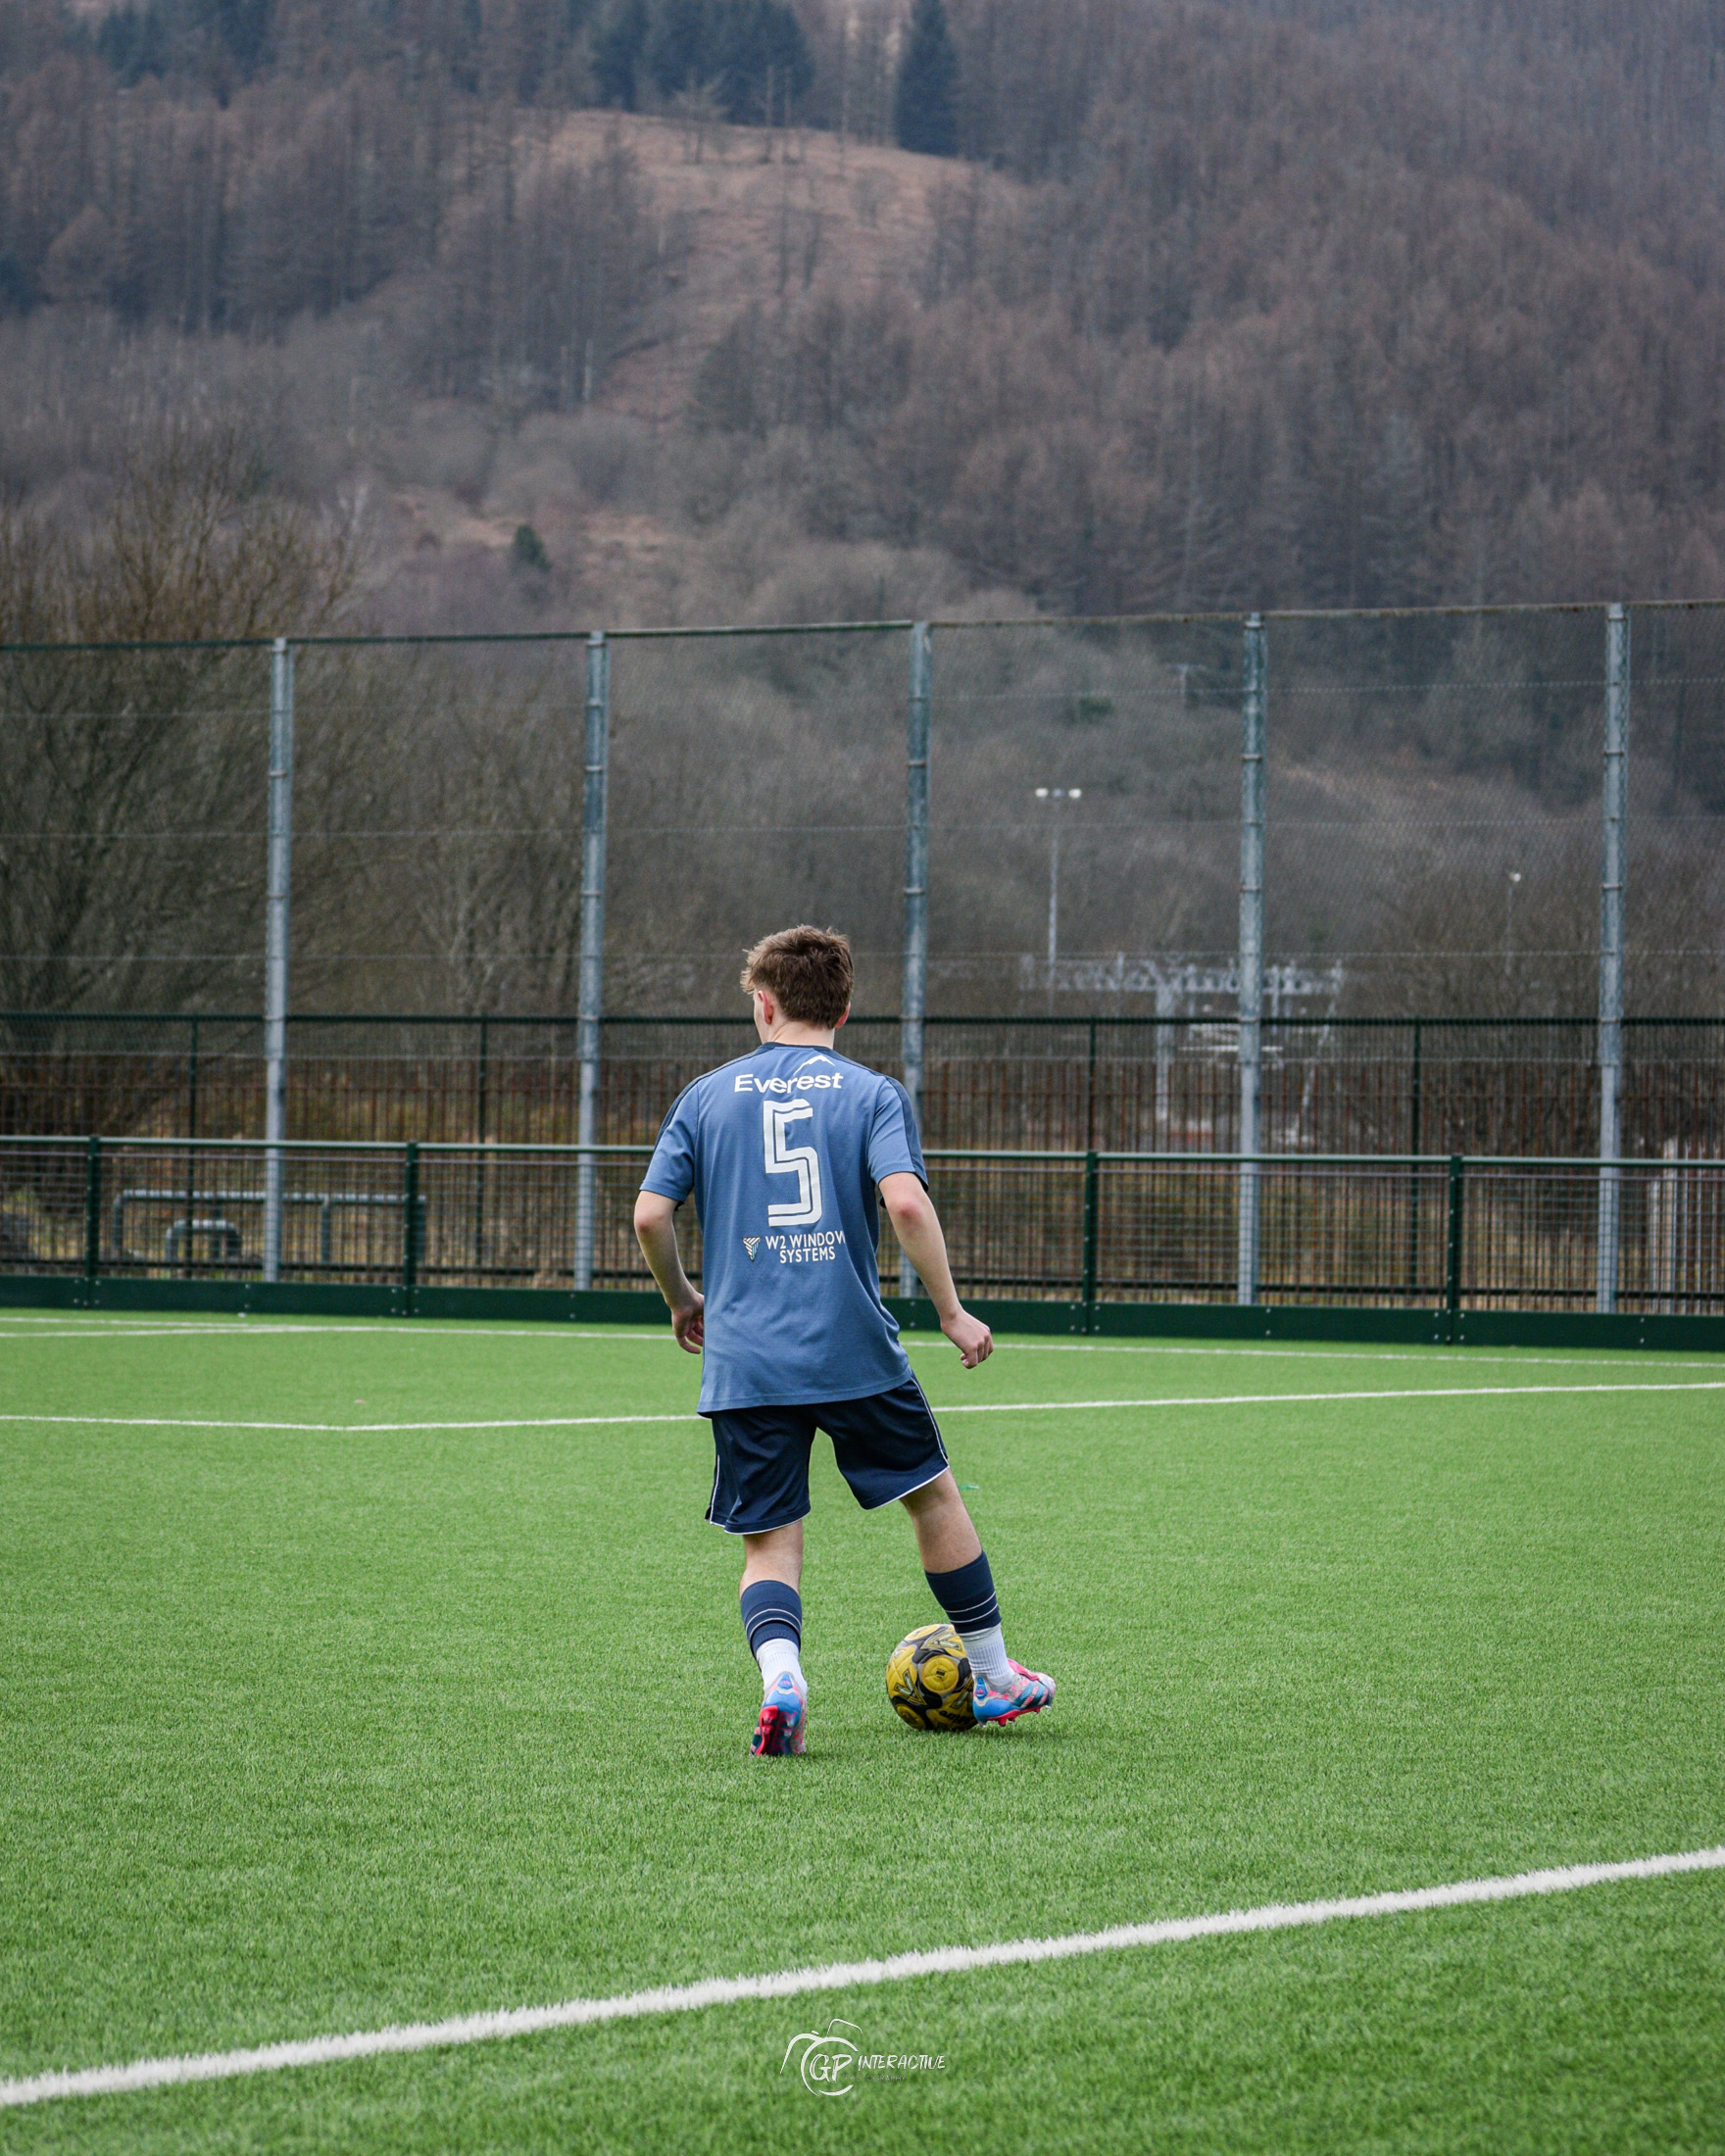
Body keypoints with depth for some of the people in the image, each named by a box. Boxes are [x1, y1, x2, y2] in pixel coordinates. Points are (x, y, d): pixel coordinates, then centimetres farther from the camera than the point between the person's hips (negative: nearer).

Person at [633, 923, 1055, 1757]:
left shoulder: (706, 1096, 7)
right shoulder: (871, 1093, 1)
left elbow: (649, 1215, 2)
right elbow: (905, 1201, -14)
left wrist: (683, 1302, 19)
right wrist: (952, 1313, -6)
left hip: (743, 1363, 1)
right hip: (854, 1353, -1)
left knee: (770, 1544, 6)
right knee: (935, 1496, 18)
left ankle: (779, 1678, -21)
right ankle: (996, 1678, 26)